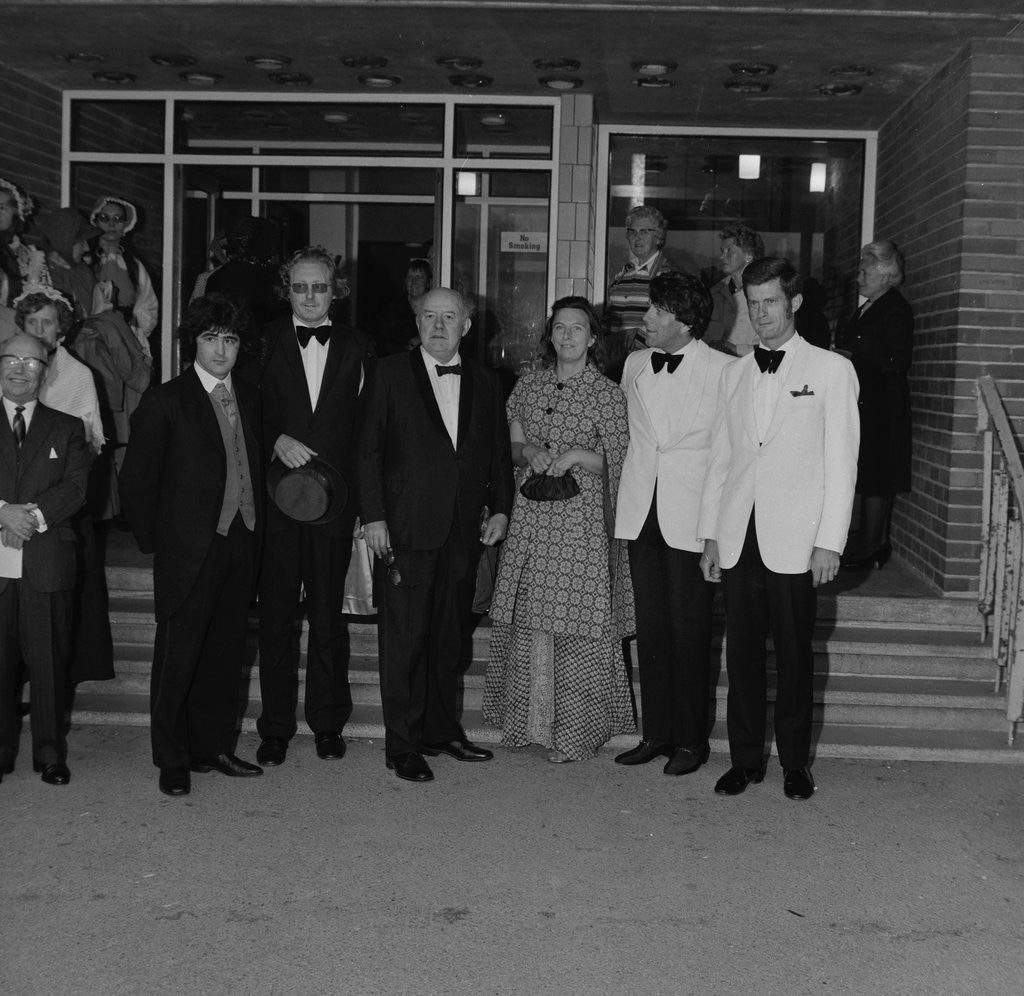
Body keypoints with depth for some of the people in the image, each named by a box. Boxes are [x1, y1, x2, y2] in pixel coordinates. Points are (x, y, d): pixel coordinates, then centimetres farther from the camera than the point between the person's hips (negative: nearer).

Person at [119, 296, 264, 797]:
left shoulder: (249, 398, 12)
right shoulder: (165, 401, -3)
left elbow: (254, 468, 14)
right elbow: (137, 477, -1)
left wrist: (255, 524, 5)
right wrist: (153, 539, -1)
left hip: (241, 544, 5)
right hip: (189, 549, -5)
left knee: (224, 652, 11)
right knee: (177, 655, 1)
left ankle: (214, 746, 23)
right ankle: (173, 761, 12)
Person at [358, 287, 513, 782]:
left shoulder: (484, 383, 13)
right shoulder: (390, 374, 2)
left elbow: (499, 453, 16)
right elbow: (369, 449, -1)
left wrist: (500, 508, 5)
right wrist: (372, 515, -8)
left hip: (463, 532, 4)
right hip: (406, 531, -3)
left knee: (448, 638, 11)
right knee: (404, 639, -1)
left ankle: (442, 730, 24)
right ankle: (402, 745, 6)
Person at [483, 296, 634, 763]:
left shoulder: (607, 394, -1)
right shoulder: (528, 385, 10)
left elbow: (618, 465, 1)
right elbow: (512, 449, 17)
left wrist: (577, 454, -14)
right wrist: (529, 452, -4)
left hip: (582, 519, -4)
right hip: (531, 516, 4)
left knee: (576, 620, -3)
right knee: (530, 619, 5)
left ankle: (576, 731, 9)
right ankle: (532, 720, 18)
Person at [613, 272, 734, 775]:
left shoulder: (723, 370, -8)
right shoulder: (634, 365, 9)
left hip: (691, 516, -5)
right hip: (642, 514, 5)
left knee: (690, 632, 1)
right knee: (650, 628, 9)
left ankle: (690, 738, 13)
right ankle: (656, 732, 20)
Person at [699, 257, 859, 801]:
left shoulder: (831, 370, 2)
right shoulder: (734, 372, 14)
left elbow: (841, 463, -1)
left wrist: (829, 542, -7)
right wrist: (709, 535, 10)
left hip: (794, 541, -3)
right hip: (738, 540, 3)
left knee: (795, 655, 3)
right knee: (742, 654, 7)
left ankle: (795, 762, 16)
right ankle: (745, 759, 18)